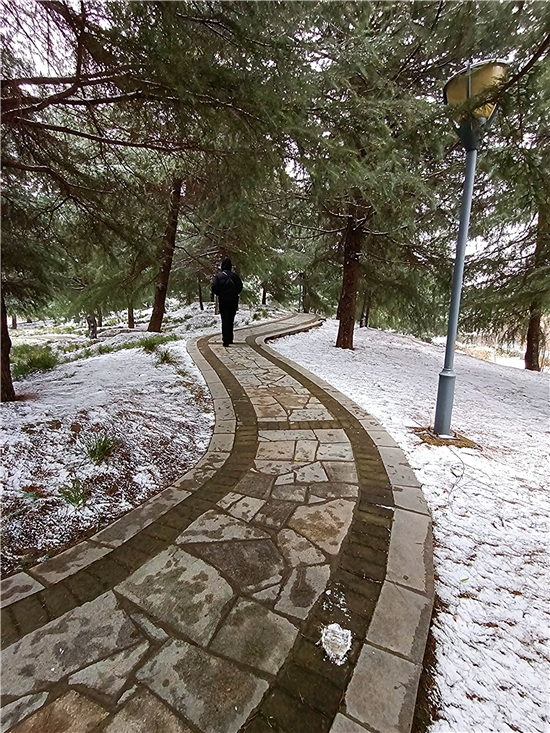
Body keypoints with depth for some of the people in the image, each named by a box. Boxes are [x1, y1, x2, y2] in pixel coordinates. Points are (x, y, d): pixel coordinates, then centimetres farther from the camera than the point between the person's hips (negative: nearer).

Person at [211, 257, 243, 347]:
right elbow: (240, 286, 1)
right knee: (231, 320, 14)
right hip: (234, 301, 3)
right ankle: (230, 339, 21)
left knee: (225, 320, 0)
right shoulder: (235, 275, 0)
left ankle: (226, 340, -8)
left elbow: (214, 287, -12)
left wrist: (219, 294, 7)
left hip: (223, 300, -2)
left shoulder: (219, 275, -6)